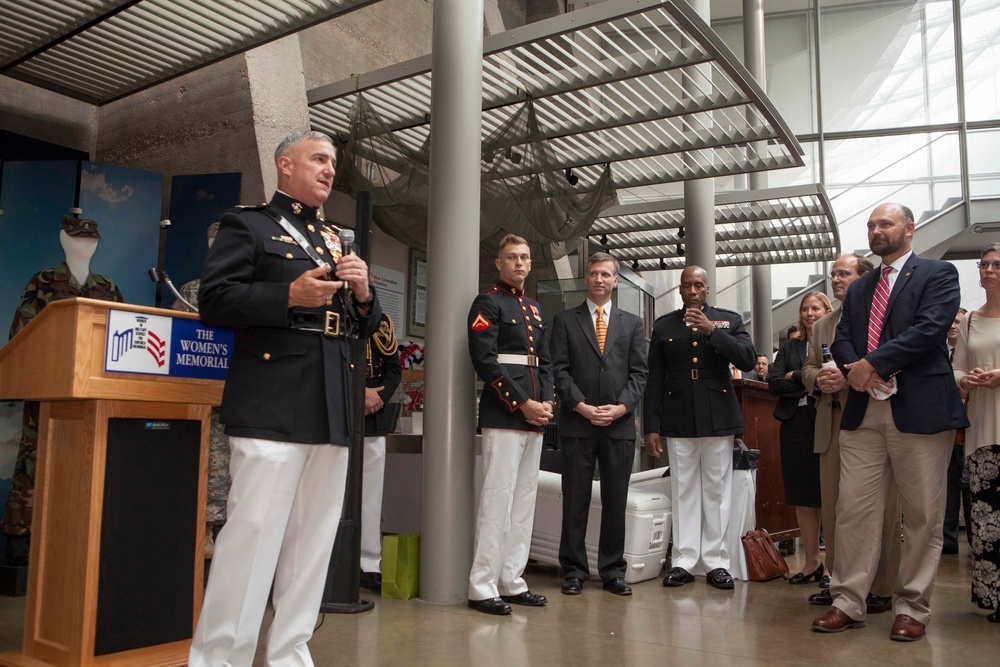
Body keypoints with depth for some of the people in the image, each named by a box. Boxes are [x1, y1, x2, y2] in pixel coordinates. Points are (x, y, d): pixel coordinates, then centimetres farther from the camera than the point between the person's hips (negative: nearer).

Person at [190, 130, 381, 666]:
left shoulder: (337, 240, 24)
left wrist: (363, 295, 3)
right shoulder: (247, 225, 7)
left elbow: (363, 326, 25)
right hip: (271, 404, -6)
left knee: (314, 537, 9)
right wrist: (290, 295, -16)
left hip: (332, 409, 7)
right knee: (253, 531, -8)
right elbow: (214, 300, -6)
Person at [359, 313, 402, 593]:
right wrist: (359, 392, -14)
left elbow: (394, 368, 11)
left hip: (374, 419, 4)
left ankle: (370, 565, 12)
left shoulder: (383, 320, 15)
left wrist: (378, 397, -6)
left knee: (372, 492, 5)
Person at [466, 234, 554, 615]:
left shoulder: (535, 309, 21)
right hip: (503, 417, -8)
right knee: (498, 499, -8)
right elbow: (486, 361, -13)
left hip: (535, 418, 8)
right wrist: (523, 404, -15)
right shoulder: (488, 304, -3)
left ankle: (511, 582, 18)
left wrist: (546, 402, 3)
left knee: (524, 500, 10)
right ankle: (482, 588, 0)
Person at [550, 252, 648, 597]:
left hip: (619, 424, 2)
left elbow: (639, 372, 7)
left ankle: (613, 571, 17)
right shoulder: (565, 320, 8)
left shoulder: (632, 323, 13)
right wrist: (582, 407, -11)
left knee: (616, 501, 7)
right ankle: (573, 571, 12)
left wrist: (622, 407, -8)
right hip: (577, 424, -1)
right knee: (575, 500, 3)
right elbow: (559, 370, 0)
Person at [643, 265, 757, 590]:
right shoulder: (663, 325, 10)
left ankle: (715, 561, 11)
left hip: (717, 417, 0)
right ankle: (684, 560, 9)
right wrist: (651, 426, 2)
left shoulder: (729, 320, 9)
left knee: (717, 489, 3)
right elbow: (655, 379, 8)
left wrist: (711, 331, -16)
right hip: (678, 419, 1)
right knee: (683, 490, 2)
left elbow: (748, 360, -6)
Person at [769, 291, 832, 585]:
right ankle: (812, 561, 19)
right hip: (797, 425, 4)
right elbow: (773, 382, 3)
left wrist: (796, 377, -9)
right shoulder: (790, 347, 15)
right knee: (803, 497, 8)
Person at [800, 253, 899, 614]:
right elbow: (808, 369, 18)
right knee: (832, 506, 10)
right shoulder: (822, 325, 20)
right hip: (832, 426, 7)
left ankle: (879, 589, 9)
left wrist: (850, 378, -20)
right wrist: (819, 379, -4)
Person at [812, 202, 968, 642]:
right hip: (864, 410, 5)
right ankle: (849, 603, 11)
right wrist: (856, 369, -9)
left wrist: (874, 363, -14)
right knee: (853, 509, 2)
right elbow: (842, 340, 13)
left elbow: (931, 328, -11)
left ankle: (912, 608, 15)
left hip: (920, 409, -5)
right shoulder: (859, 288, 21)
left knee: (922, 516, 2)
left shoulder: (938, 274, 4)